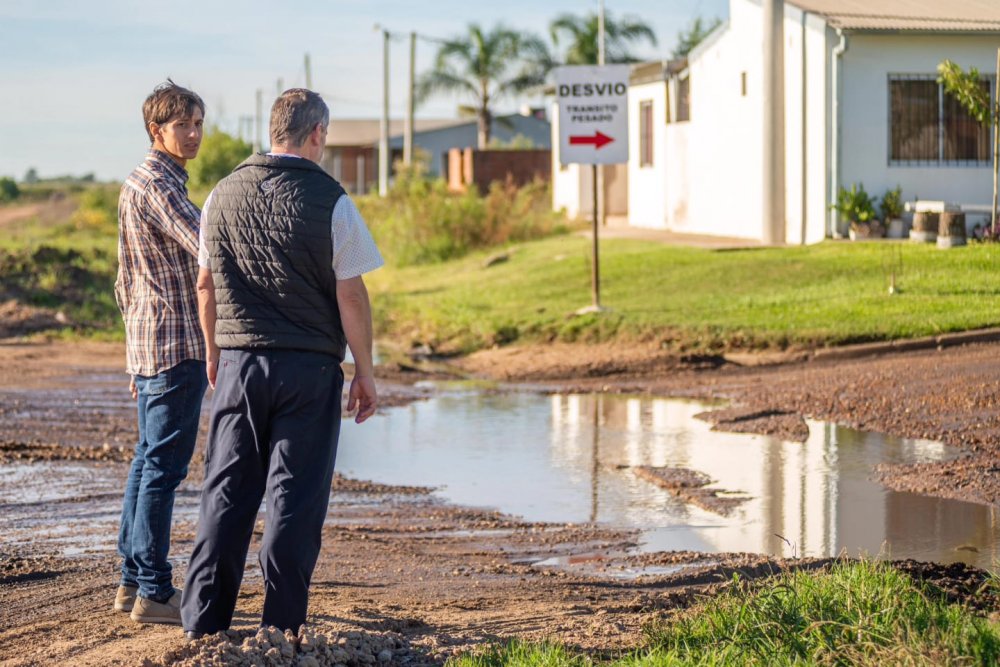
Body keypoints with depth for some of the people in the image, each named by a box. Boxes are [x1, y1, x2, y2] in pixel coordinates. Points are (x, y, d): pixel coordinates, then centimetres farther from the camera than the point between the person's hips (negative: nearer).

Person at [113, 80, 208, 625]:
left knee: (148, 460, 14)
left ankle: (132, 580, 19)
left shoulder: (137, 184, 19)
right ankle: (153, 592, -6)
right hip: (177, 342, -10)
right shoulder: (157, 184, -13)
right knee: (164, 466, -8)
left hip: (148, 343, 10)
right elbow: (206, 242, -28)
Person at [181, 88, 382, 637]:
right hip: (309, 366, -4)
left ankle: (203, 619, 10)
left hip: (238, 361, 4)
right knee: (295, 495, 2)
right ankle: (281, 624, 2)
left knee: (226, 490, 9)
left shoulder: (223, 194, 6)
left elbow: (206, 284, 12)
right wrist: (364, 371, 0)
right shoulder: (330, 201, -9)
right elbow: (350, 294, -8)